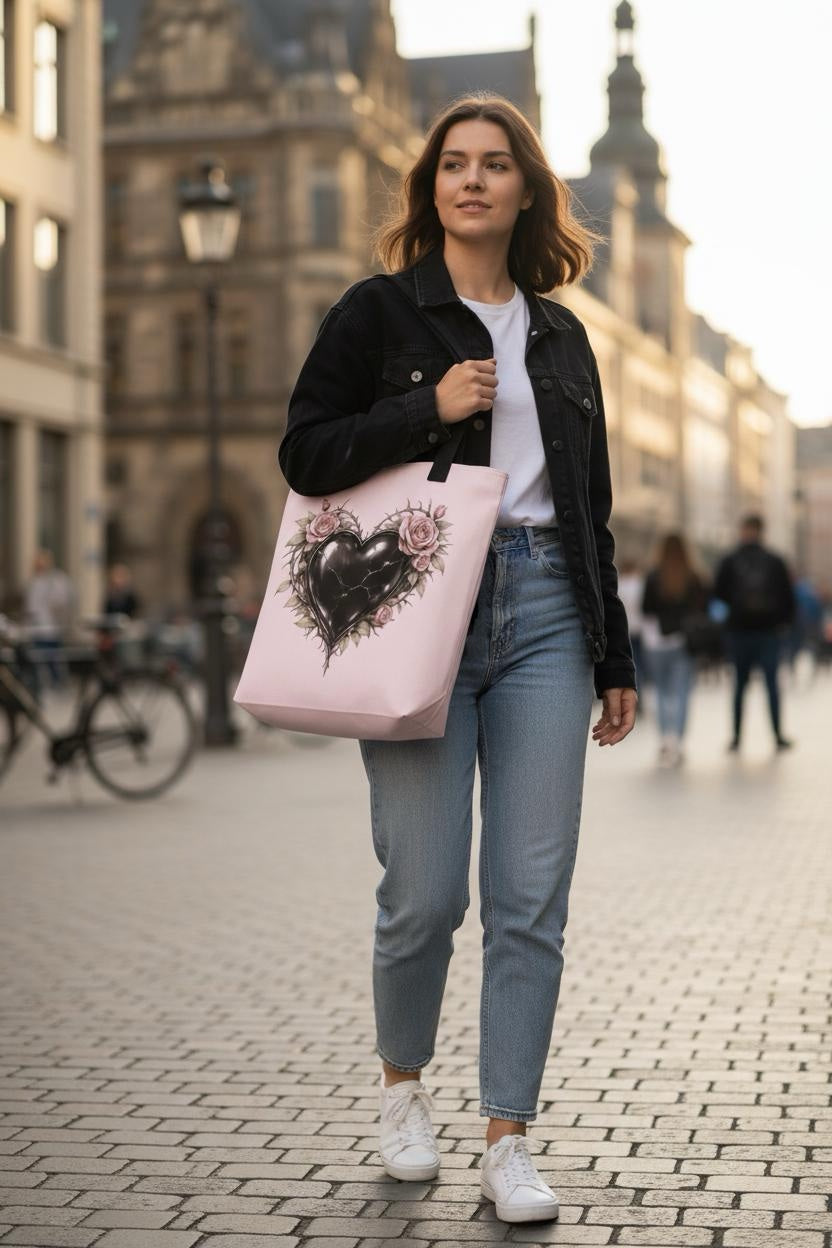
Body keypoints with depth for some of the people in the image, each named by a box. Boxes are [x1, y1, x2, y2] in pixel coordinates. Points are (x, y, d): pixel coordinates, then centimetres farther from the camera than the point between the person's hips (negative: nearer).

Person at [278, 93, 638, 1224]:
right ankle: (401, 1083, 25)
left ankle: (508, 1140, 8)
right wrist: (430, 409, -13)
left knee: (532, 896, -1)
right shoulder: (380, 312, 5)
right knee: (425, 893, -3)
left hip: (543, 617, 4)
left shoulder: (560, 336, 16)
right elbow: (304, 455, -1)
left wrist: (615, 661, 17)